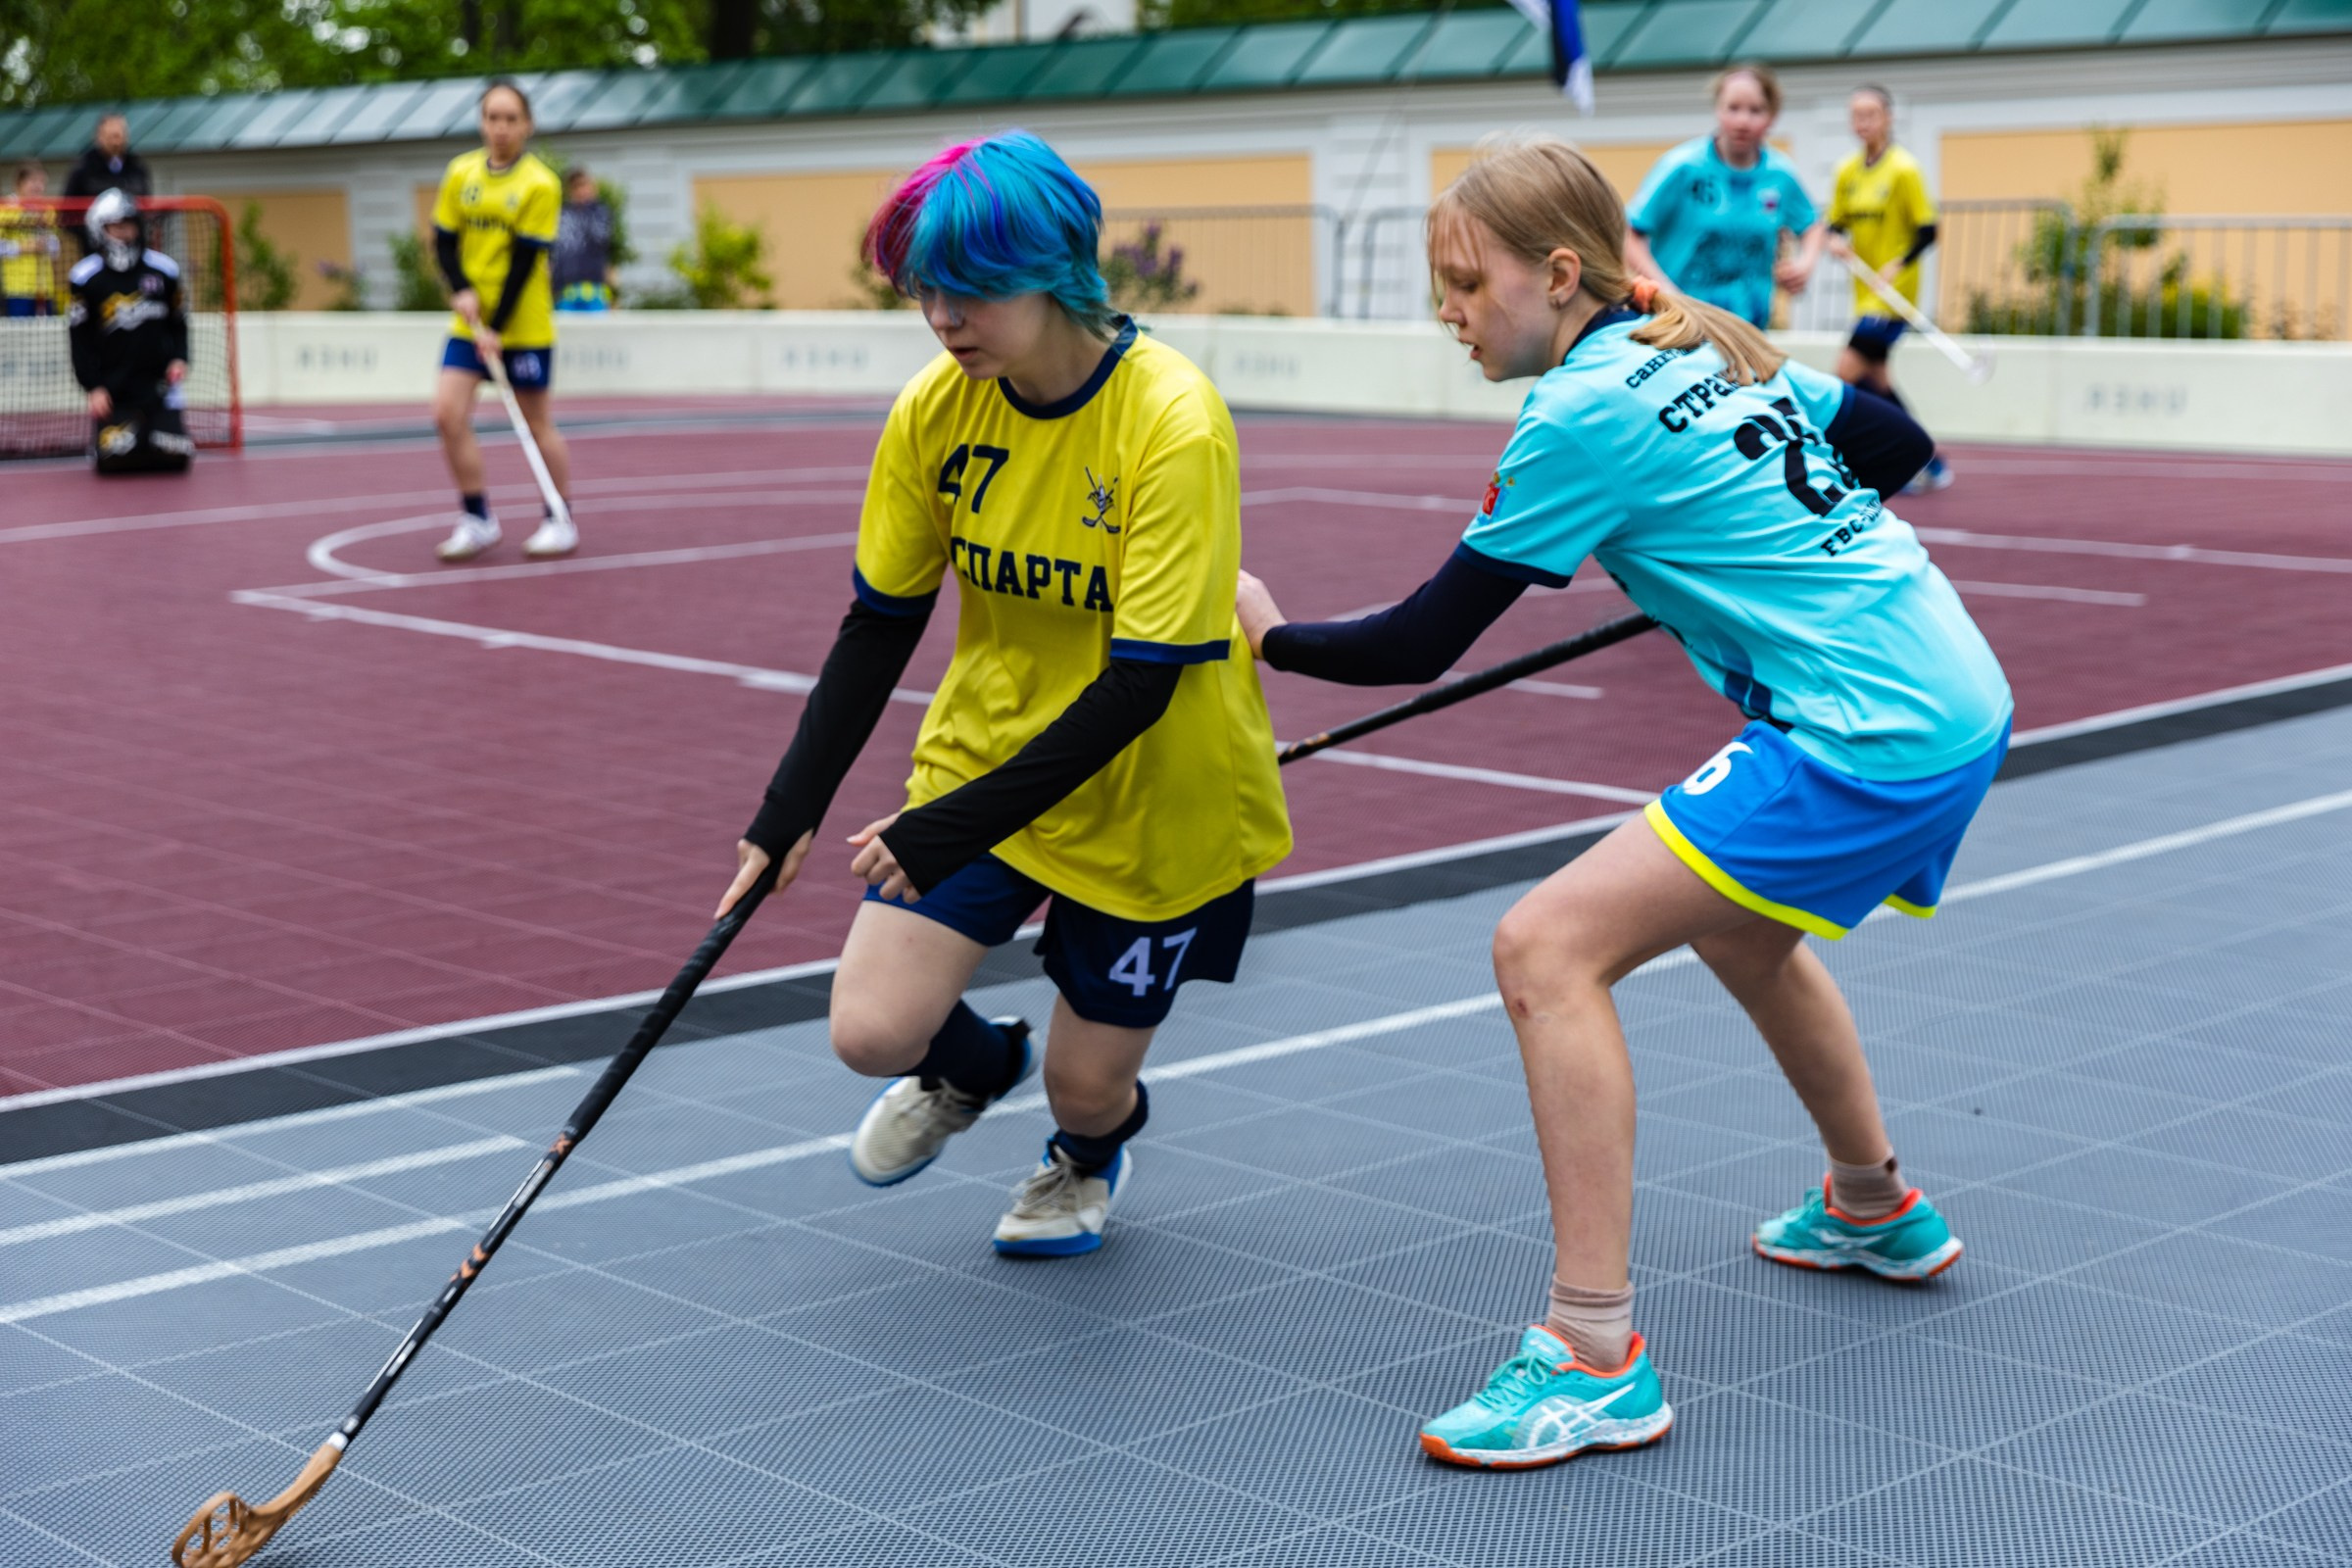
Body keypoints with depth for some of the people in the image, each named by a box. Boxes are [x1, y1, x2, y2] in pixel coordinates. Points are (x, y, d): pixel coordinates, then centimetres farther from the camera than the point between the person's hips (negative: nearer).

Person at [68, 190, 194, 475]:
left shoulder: (163, 270, 2)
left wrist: (179, 359, -5)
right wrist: (93, 387, -8)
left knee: (174, 456, -10)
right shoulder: (87, 277, -5)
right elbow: (79, 338, -2)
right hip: (112, 387, -2)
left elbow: (178, 322, 12)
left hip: (157, 383, 2)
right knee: (114, 458, -16)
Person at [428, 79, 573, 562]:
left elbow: (524, 261, -14)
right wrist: (461, 291, -11)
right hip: (469, 321, 4)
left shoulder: (540, 185, -10)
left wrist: (496, 328, -18)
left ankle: (561, 522, 19)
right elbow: (444, 239, 7)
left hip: (523, 324, -4)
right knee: (448, 413, -7)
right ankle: (477, 520, 6)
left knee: (537, 422, 5)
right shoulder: (461, 173, 3)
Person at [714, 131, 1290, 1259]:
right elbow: (879, 625, 0)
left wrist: (947, 832, -29)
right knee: (873, 1030, -9)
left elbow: (1141, 684, -27)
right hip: (979, 755, 4)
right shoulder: (934, 411, -12)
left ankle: (1088, 1154, 44)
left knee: (1088, 1087, 4)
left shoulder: (1175, 424, -27)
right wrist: (789, 815, -8)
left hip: (1155, 800, -3)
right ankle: (971, 1069, 30)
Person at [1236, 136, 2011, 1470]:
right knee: (1735, 926, 35)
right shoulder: (1714, 348, 12)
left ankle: (1598, 1360, -14)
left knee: (1548, 949, -14)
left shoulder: (1583, 414, -13)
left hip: (1872, 738, -10)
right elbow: (1902, 445, 22)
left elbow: (1422, 643, -9)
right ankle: (1877, 1210, 55)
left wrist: (1271, 634, 6)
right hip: (1957, 699, 10)